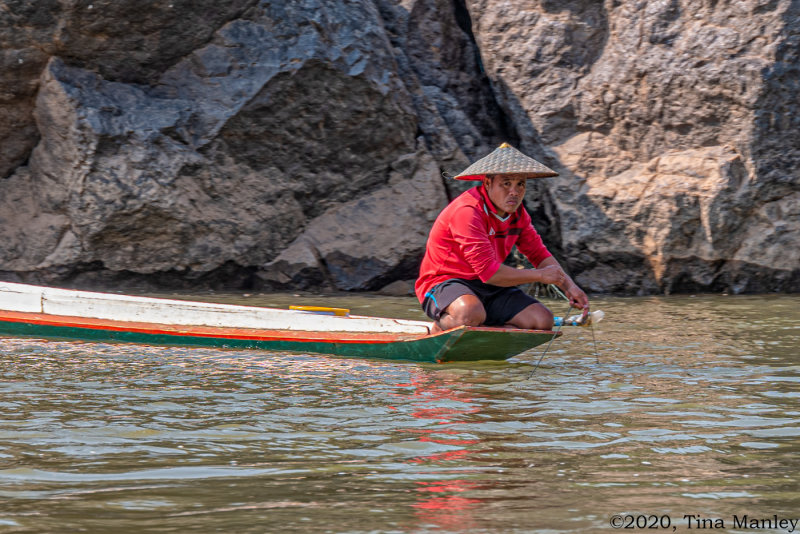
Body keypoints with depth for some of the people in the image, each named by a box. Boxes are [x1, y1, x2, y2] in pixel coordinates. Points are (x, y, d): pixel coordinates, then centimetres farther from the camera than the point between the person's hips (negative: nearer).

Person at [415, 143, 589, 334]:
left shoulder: (516, 212, 5)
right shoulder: (467, 211, -24)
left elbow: (539, 254, 15)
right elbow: (488, 271, -28)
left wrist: (569, 285, -4)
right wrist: (540, 275, -17)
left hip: (488, 289, 8)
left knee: (543, 321, -9)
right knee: (471, 313, -41)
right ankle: (439, 329, -8)